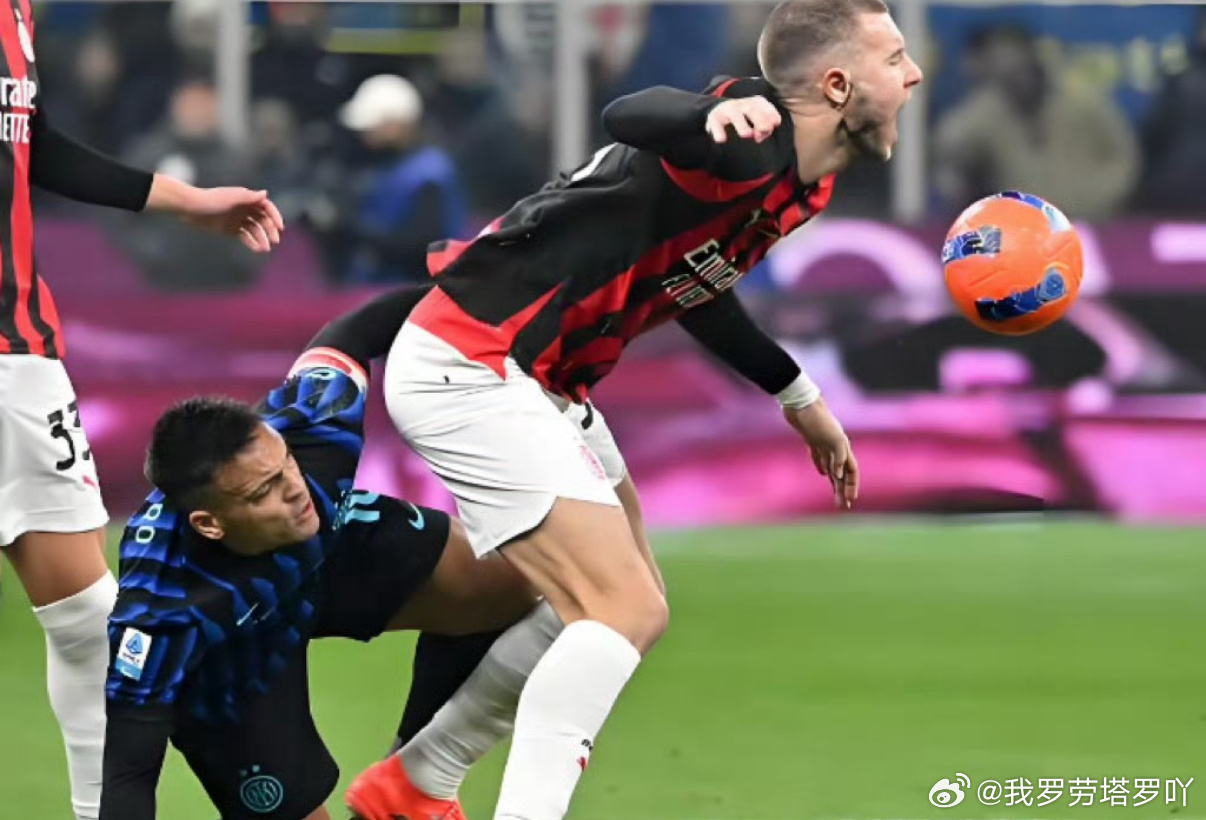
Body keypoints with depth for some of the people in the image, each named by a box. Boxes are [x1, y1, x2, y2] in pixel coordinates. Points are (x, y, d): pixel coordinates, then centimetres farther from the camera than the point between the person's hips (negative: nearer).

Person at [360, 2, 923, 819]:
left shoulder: (799, 182, 7)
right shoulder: (752, 145, -23)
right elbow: (631, 115, -46)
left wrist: (798, 395, 32)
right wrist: (715, 115, -68)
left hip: (529, 383, 11)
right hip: (469, 372, -11)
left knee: (623, 606, 21)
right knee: (626, 611, -18)